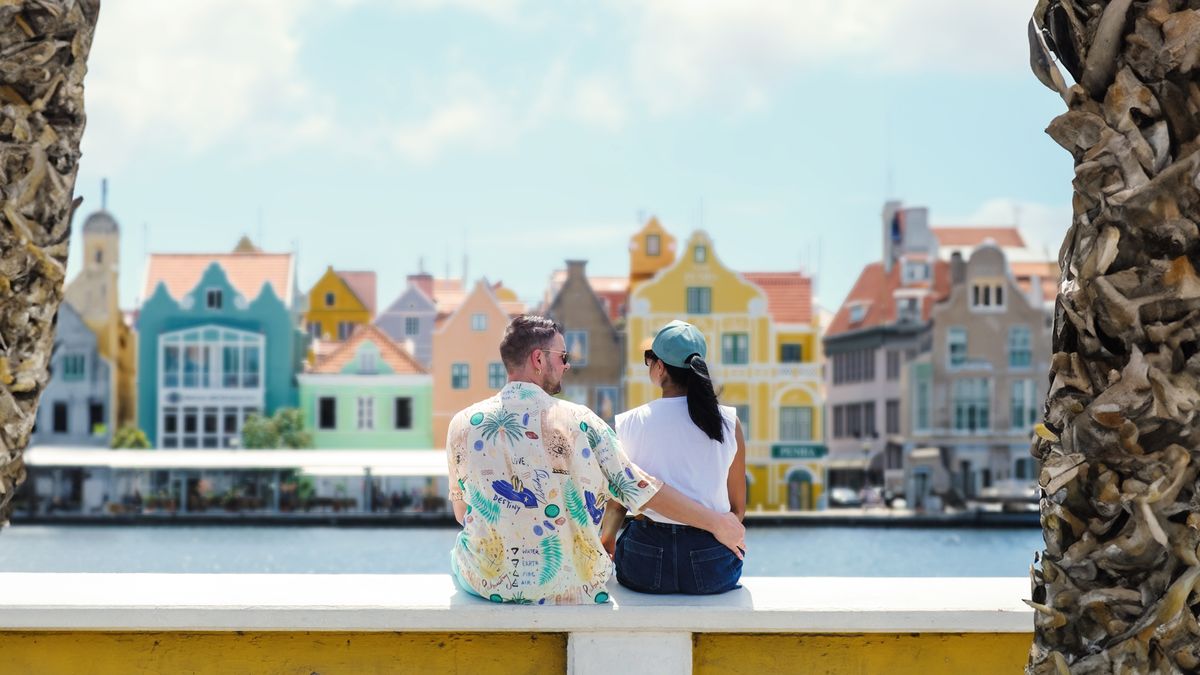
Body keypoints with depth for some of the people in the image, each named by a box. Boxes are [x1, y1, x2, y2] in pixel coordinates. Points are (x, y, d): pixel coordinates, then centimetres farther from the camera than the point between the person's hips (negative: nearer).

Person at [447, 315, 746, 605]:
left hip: (486, 583, 1)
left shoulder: (463, 424, -5)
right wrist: (715, 521, 5)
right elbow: (640, 488, -6)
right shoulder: (578, 422, -10)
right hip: (569, 589, -1)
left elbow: (461, 514, 6)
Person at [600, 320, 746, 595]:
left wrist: (606, 543, 26)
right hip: (713, 569, 0)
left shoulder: (629, 424, -3)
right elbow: (738, 509, 6)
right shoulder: (730, 422, -1)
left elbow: (616, 506, 6)